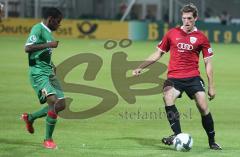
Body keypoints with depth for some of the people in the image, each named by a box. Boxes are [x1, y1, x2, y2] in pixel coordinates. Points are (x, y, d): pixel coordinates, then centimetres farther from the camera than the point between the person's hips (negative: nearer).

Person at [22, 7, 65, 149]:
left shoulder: (48, 32, 19)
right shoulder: (38, 29, -10)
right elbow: (28, 48, -22)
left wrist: (52, 66, 15)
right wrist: (49, 45, -27)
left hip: (49, 73, 9)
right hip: (38, 73, -9)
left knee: (61, 105, 5)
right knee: (54, 102, -21)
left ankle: (30, 118, 25)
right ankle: (48, 140, -10)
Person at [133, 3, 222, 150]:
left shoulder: (201, 38, 3)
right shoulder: (172, 33, 7)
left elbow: (208, 63, 7)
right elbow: (158, 54, 15)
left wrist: (211, 86, 5)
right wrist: (141, 67, 9)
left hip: (193, 77, -1)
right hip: (174, 77, 1)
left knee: (203, 106, -13)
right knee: (168, 99, -27)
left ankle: (212, 141, 4)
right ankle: (177, 135, -26)